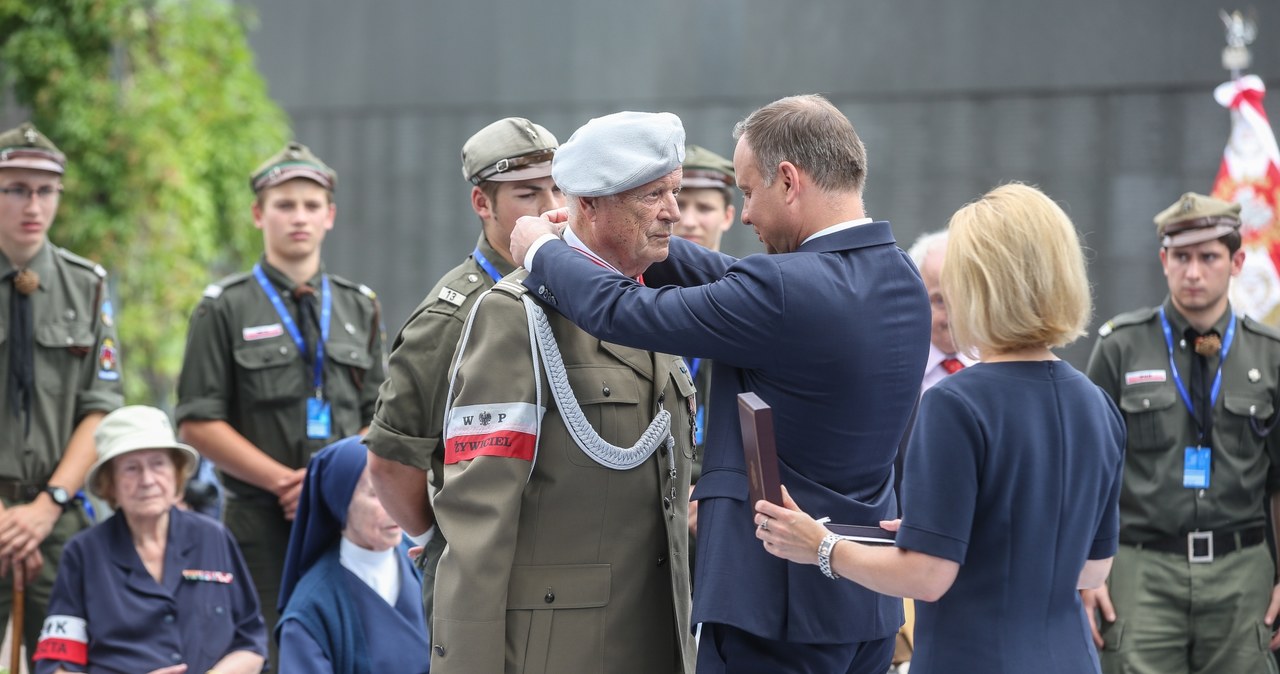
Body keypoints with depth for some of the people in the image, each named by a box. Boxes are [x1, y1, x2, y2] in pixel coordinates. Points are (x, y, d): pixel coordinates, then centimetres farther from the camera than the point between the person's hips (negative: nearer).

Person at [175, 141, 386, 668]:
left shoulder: (360, 308, 16)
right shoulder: (225, 308, 4)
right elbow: (198, 423, -3)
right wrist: (284, 480, -10)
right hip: (261, 521, -3)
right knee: (262, 656, -7)